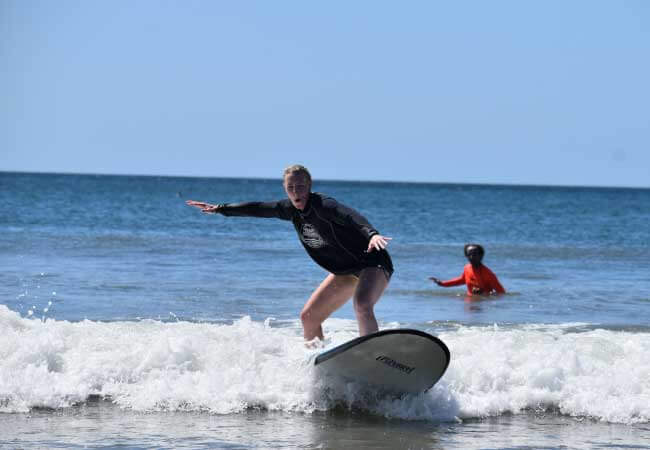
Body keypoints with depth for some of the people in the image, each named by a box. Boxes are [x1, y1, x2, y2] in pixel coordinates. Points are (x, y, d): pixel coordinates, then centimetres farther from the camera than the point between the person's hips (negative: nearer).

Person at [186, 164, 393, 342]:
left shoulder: (322, 205, -25)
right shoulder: (291, 209, 0)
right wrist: (220, 209, 21)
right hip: (345, 271, 9)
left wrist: (372, 234, -62)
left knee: (362, 306, -35)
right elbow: (258, 208, 14)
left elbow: (350, 216, -43)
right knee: (308, 316, 11)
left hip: (373, 264, -9)